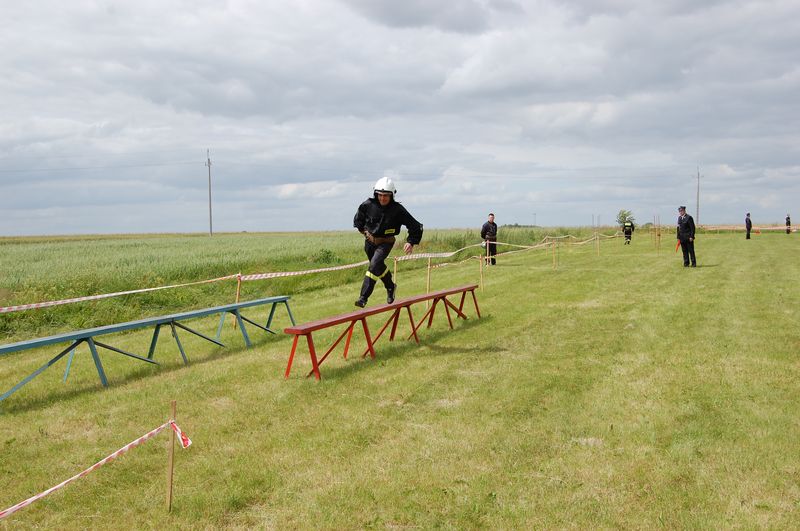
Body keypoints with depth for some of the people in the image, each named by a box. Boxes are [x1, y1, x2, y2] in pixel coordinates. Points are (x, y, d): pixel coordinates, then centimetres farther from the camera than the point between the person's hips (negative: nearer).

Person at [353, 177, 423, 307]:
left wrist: (411, 242, -19)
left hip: (386, 243, -4)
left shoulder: (398, 210, -19)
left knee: (374, 265, -23)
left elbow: (415, 226, -11)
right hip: (370, 240, 4)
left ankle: (363, 298, -25)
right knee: (379, 266, 18)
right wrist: (362, 229, 17)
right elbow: (358, 218, 10)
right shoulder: (368, 205, -14)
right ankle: (390, 287, 47)